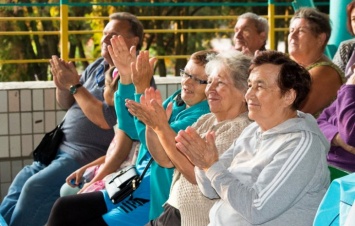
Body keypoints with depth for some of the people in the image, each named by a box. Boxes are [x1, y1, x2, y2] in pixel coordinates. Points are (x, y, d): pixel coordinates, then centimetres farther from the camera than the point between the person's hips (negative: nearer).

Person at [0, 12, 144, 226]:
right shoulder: (97, 66, 12)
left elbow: (106, 120, -25)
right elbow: (67, 104, 17)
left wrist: (74, 85, -19)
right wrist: (62, 85, -6)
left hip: (89, 156, -9)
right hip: (61, 147, 9)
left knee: (35, 188, -22)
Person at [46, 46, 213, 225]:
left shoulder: (202, 116, -15)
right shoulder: (177, 100, 9)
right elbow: (131, 129, 8)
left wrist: (142, 88, -29)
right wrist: (126, 77, -2)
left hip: (154, 199, -9)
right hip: (134, 187, 9)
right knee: (63, 208, 4)